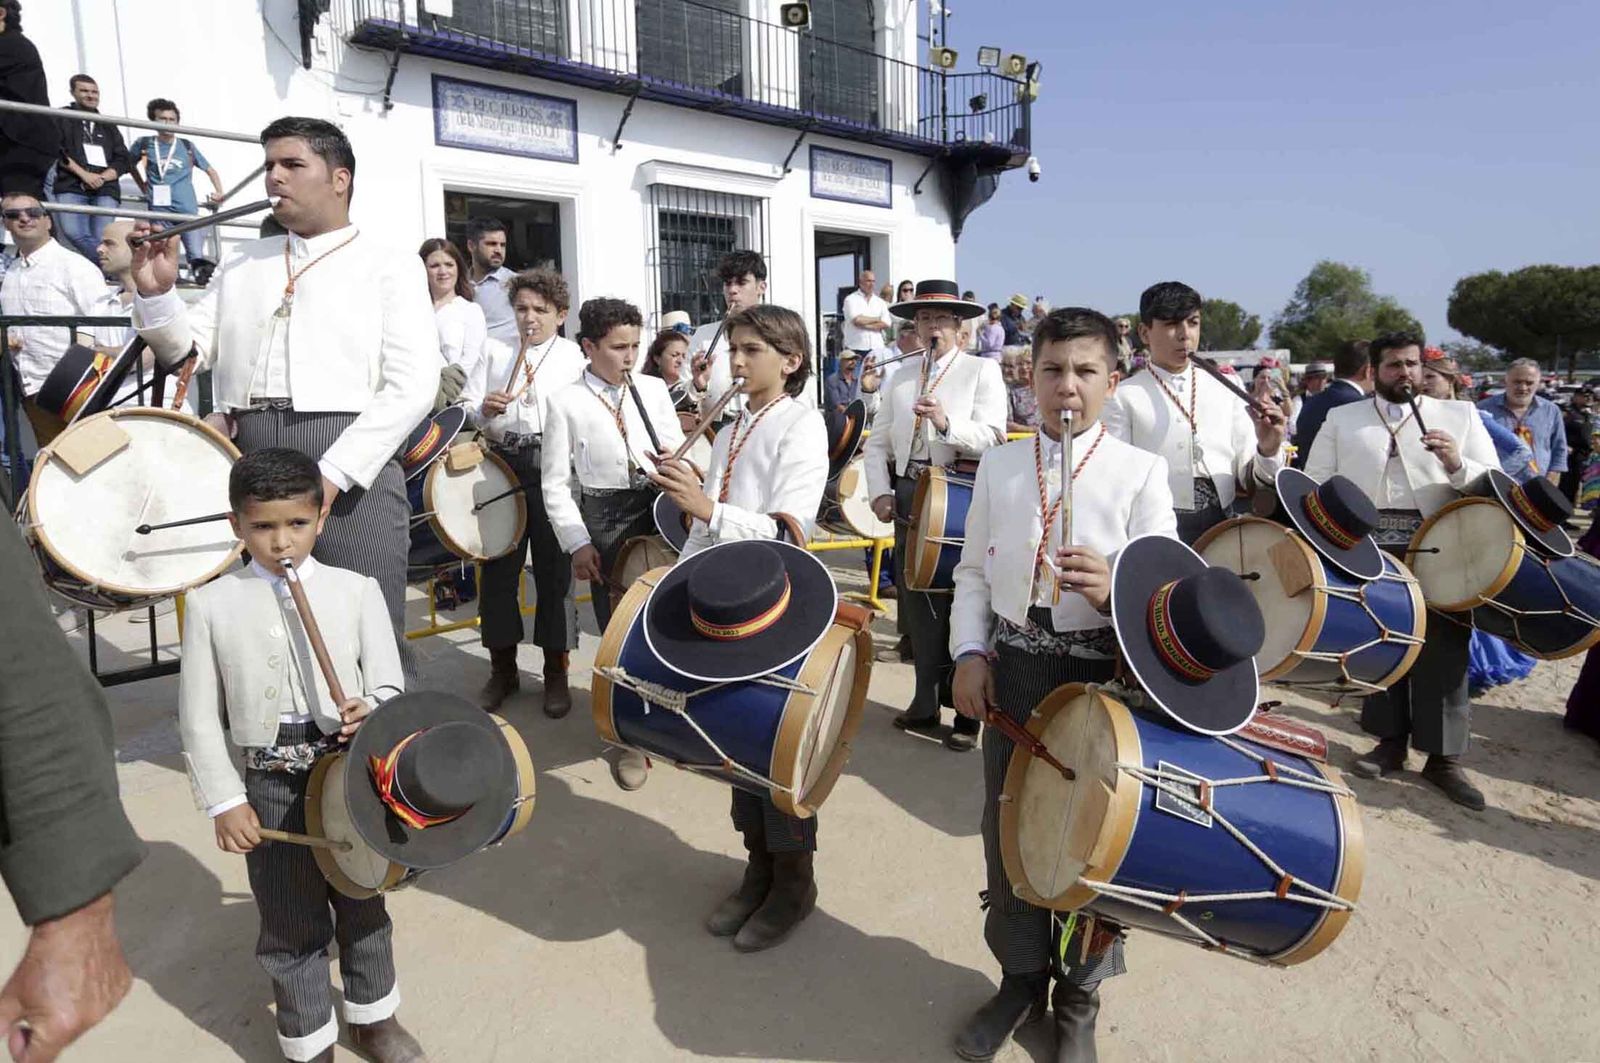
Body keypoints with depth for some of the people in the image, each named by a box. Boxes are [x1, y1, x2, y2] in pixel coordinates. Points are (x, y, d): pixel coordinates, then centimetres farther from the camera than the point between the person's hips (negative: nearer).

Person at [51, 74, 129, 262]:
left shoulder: (108, 126, 25)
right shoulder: (63, 117, 15)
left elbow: (122, 160, 15)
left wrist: (102, 177, -3)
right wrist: (84, 174, -10)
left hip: (105, 189, 2)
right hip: (71, 187, -2)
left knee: (101, 239, -15)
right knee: (73, 233, -25)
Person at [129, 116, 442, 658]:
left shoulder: (390, 269, 3)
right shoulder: (241, 263, 20)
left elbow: (412, 386, -8)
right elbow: (190, 350, 17)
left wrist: (333, 475, -16)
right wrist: (156, 292, -3)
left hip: (351, 469, -5)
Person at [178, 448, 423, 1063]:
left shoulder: (357, 590, -3)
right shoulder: (211, 604, -3)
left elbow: (390, 684, -4)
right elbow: (198, 717, -1)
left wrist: (371, 710, -26)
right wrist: (224, 801, -6)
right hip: (271, 788, -1)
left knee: (362, 903, 20)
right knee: (290, 924, 13)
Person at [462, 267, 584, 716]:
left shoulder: (575, 356, 7)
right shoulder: (494, 351, 14)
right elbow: (465, 410, 9)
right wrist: (485, 411, -12)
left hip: (554, 467, -2)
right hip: (501, 466, 3)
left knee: (554, 568, 4)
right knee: (498, 567, 7)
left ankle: (556, 673, 16)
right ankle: (502, 669, 23)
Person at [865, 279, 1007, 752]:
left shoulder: (983, 371, 1)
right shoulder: (901, 376, 14)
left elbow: (993, 437, -13)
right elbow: (878, 442, 11)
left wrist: (947, 423, -29)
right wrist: (881, 492, -3)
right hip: (909, 494, 5)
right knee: (916, 601, 11)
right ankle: (926, 702, 26)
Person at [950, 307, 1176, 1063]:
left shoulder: (1141, 471, -4)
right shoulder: (997, 465, 6)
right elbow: (973, 572, 8)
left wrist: (1114, 590, -31)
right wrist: (969, 653, -4)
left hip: (1100, 674, -3)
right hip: (1011, 669, 3)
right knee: (1007, 827, 14)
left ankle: (1079, 996, 36)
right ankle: (1018, 973, 38)